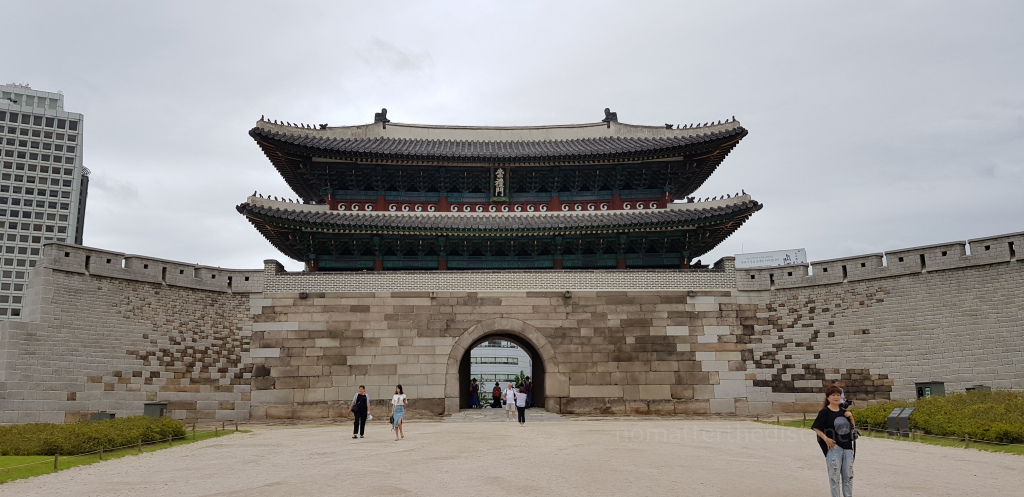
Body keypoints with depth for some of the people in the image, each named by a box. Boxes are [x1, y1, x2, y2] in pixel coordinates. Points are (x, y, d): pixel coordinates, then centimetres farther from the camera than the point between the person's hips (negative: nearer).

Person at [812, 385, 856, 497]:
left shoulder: (843, 411, 10)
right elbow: (816, 428, -7)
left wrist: (850, 416, -1)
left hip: (847, 447, 5)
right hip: (833, 447, -5)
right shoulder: (825, 412, -7)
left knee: (848, 475, 13)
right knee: (834, 476, 0)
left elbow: (853, 427, 16)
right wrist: (826, 439, -18)